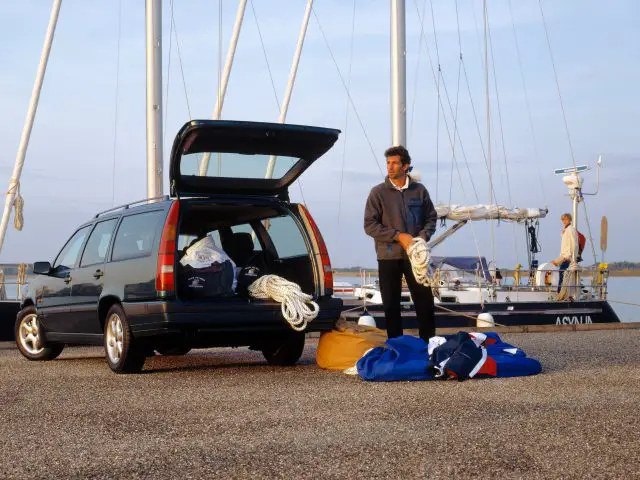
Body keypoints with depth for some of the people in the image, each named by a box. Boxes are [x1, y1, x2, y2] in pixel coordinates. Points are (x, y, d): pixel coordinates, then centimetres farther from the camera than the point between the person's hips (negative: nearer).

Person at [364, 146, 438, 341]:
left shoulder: (419, 190, 4)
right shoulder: (378, 192, -2)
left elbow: (431, 218, 12)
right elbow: (370, 225, -5)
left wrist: (423, 236, -8)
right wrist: (398, 236, -13)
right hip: (388, 257, -1)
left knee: (425, 299, 3)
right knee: (391, 304, 5)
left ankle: (429, 343, 15)